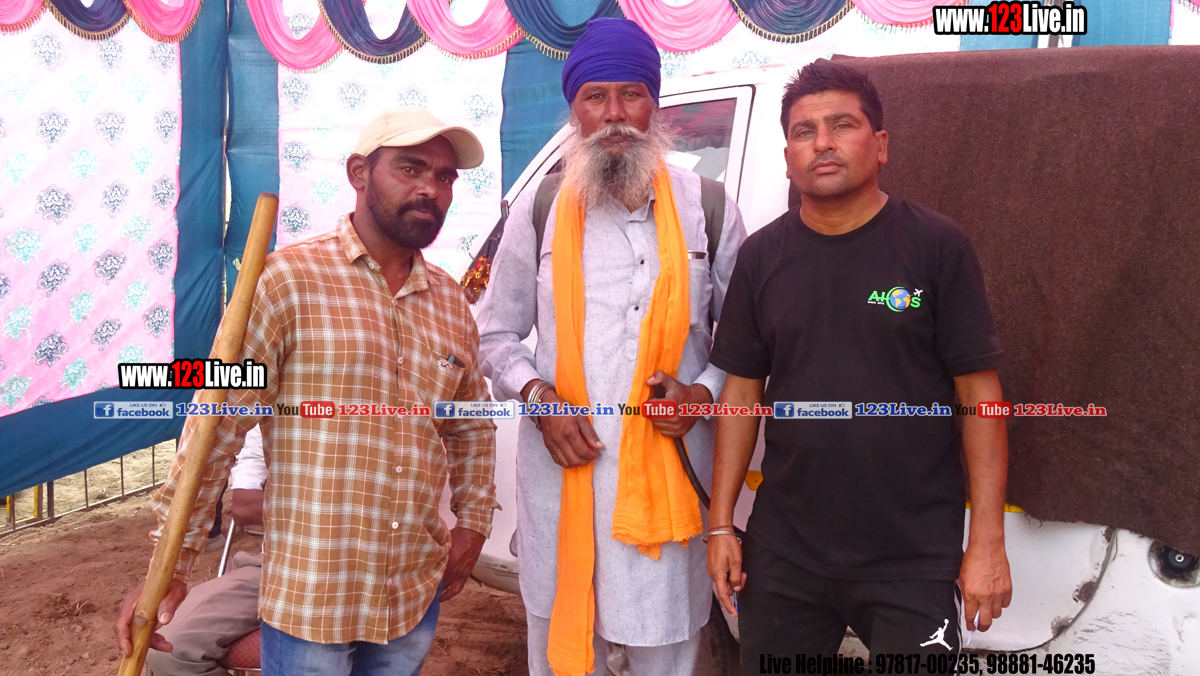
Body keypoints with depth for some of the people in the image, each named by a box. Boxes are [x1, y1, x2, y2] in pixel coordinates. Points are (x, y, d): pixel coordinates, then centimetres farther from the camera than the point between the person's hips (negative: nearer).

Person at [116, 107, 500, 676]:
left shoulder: (451, 302, 6)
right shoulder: (288, 280, -11)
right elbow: (217, 425, -12)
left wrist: (473, 522, 10)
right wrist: (171, 564, -11)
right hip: (310, 595, -5)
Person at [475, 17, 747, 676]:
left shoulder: (707, 206, 4)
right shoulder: (539, 209, 4)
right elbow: (497, 334, 11)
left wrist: (702, 392, -8)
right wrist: (539, 397, -6)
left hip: (669, 472, 0)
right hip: (561, 471, 1)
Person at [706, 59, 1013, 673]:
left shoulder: (937, 246, -6)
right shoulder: (761, 255, 3)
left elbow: (979, 394, -6)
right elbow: (742, 391, 5)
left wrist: (987, 542, -8)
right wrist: (721, 524, 4)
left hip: (914, 559, -3)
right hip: (784, 553, 3)